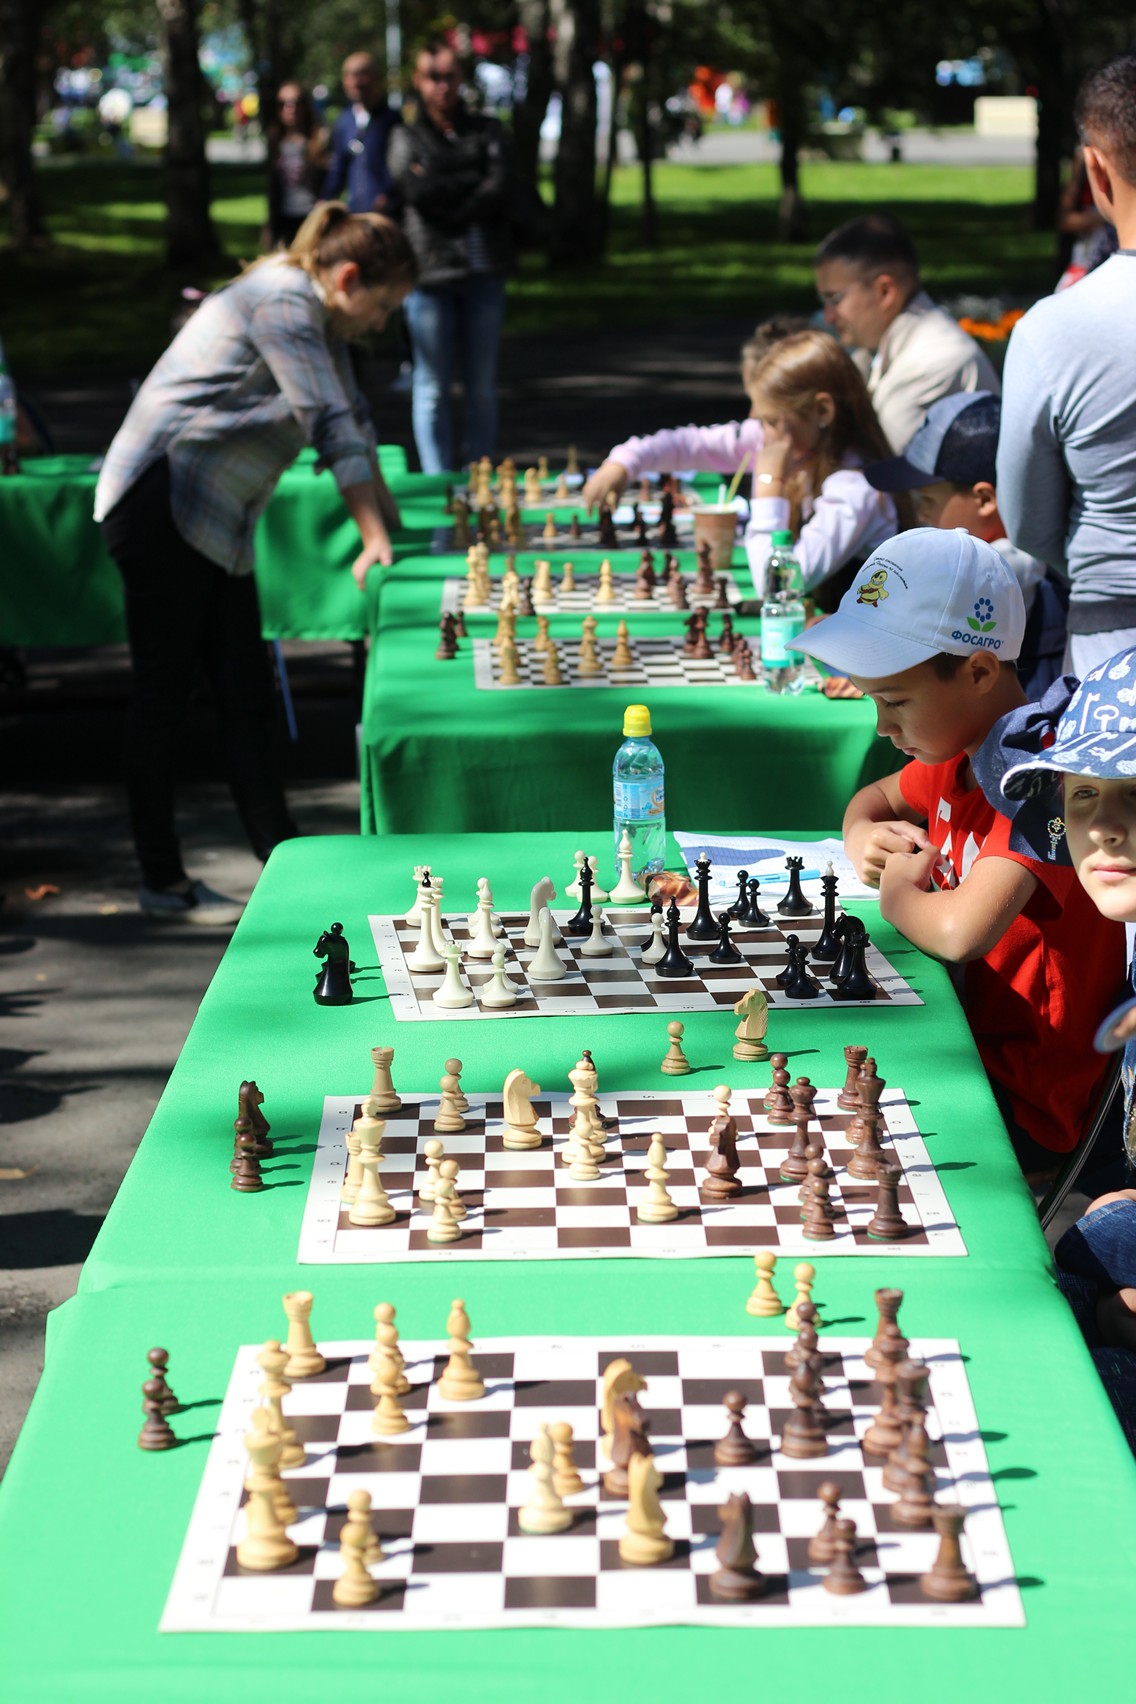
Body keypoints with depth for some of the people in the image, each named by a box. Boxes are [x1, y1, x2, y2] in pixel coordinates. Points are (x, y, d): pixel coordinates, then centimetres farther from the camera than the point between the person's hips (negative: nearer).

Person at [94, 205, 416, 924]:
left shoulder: (317, 316, 16)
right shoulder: (281, 301, -15)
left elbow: (353, 418, 24)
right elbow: (333, 425, -18)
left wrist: (393, 524, 22)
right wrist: (374, 539, -17)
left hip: (217, 522, 10)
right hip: (162, 505, -10)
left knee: (246, 694, 6)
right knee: (166, 691, -3)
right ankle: (163, 881, 4)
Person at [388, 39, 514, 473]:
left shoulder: (486, 131, 14)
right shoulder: (407, 137, 10)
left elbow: (500, 189, -2)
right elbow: (417, 191, -8)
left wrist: (444, 191, -9)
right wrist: (474, 179, -3)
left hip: (483, 272, 2)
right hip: (431, 272, -2)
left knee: (482, 387, 5)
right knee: (432, 387, -3)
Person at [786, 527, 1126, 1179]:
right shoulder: (959, 749, 5)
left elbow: (963, 930, -39)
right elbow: (876, 799, 27)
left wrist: (899, 895, -16)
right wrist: (864, 838, 2)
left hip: (1026, 1102, -9)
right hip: (965, 1039, 9)